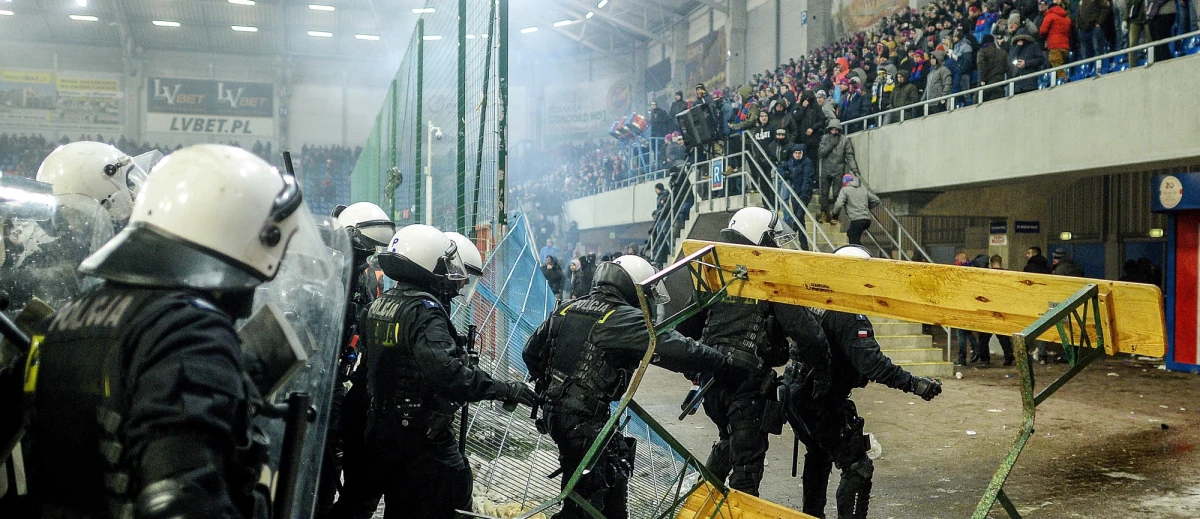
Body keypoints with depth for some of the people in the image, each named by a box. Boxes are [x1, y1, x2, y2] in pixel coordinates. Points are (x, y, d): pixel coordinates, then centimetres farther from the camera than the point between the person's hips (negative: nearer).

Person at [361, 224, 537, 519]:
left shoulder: (379, 306, 7)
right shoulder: (425, 309, -22)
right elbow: (445, 370, -35)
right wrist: (504, 390, -33)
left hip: (382, 432, 9)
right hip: (422, 438, -9)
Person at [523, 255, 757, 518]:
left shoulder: (566, 309, 9)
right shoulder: (623, 319, -14)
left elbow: (531, 351, 17)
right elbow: (677, 349, -19)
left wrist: (548, 388, 31)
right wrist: (732, 364, -13)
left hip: (554, 411, 9)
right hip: (583, 421, -9)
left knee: (618, 456, 22)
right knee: (587, 494, 1)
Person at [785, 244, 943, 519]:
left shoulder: (815, 304, 7)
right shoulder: (848, 315, -21)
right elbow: (872, 362, -30)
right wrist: (913, 384, -33)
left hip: (797, 395, 10)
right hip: (822, 403, -10)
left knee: (818, 457, 29)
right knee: (858, 469, -2)